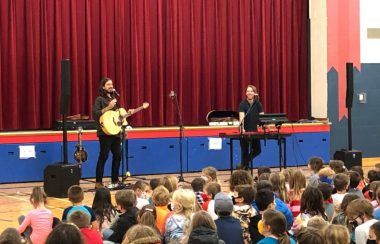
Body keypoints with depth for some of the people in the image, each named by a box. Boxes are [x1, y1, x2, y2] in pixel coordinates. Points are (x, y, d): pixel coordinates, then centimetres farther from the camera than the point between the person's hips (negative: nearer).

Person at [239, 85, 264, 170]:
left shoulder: (258, 104, 4)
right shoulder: (243, 104, -9)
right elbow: (242, 117, -22)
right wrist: (242, 128, -37)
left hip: (254, 131, 4)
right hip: (245, 131, -4)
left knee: (257, 150, 3)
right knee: (245, 151, 0)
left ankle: (245, 163, 24)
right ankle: (244, 169, 9)